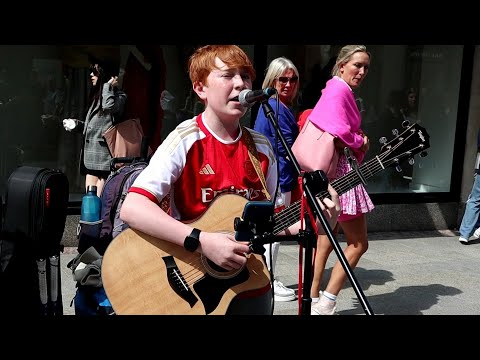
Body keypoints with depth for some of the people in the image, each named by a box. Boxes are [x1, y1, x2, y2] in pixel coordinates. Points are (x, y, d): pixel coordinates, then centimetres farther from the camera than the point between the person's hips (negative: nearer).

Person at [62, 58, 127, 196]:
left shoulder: (119, 96, -2)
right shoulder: (97, 96, 23)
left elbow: (109, 106, -26)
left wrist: (108, 86, -11)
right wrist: (76, 124, 18)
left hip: (103, 156, -9)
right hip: (91, 157, 9)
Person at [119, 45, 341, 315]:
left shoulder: (262, 147, 1)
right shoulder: (186, 141, -15)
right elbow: (131, 209, -25)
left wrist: (306, 223, -8)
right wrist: (202, 242, -30)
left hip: (252, 285, 5)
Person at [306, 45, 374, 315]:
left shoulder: (342, 92, 19)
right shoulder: (338, 91, -13)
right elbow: (339, 132, -25)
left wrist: (359, 143, 1)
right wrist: (361, 141, -7)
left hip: (333, 173, 10)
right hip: (338, 171, -10)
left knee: (327, 241, 14)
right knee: (358, 243, -3)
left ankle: (314, 303, 21)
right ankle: (326, 304, 0)